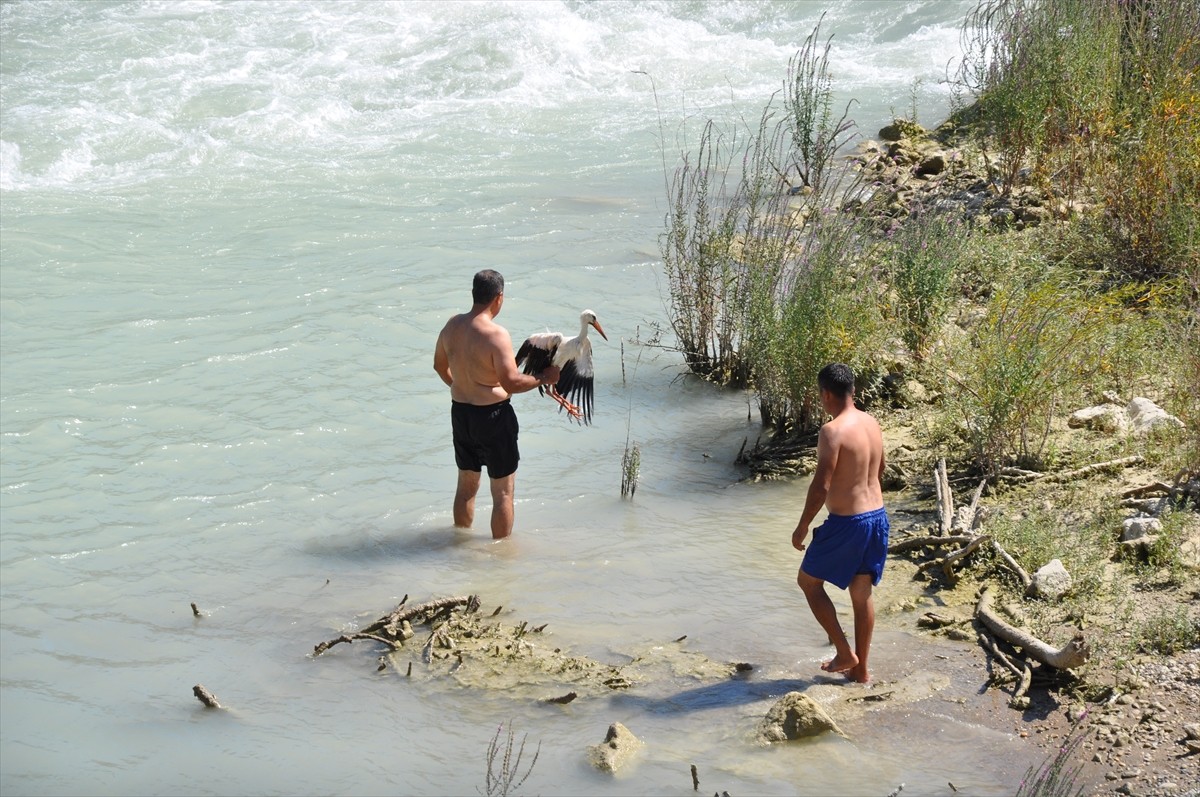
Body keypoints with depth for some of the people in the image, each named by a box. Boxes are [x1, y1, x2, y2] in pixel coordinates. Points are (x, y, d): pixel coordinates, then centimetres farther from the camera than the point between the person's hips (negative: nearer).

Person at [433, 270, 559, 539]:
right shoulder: (496, 335, -22)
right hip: (493, 416, -7)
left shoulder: (452, 326, 0)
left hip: (460, 413, 7)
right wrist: (543, 378, -9)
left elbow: (439, 365, 15)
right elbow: (512, 383, -25)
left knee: (466, 486, 23)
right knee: (503, 492, 7)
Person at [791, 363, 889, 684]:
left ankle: (845, 653, 11)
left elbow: (821, 486, -22)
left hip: (847, 523, -8)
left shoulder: (832, 431, -20)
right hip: (877, 515, 8)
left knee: (809, 581, 12)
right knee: (862, 593, 17)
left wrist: (802, 526, -11)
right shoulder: (872, 424, 5)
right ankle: (860, 668, 24)